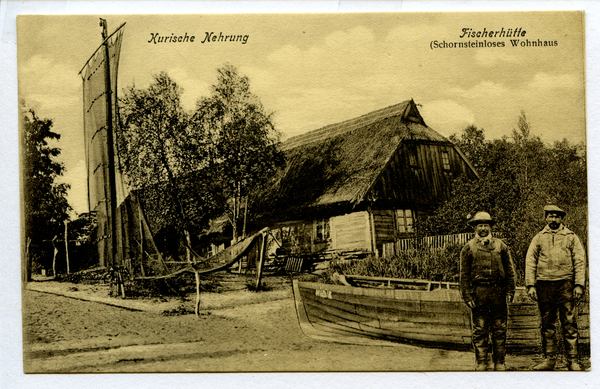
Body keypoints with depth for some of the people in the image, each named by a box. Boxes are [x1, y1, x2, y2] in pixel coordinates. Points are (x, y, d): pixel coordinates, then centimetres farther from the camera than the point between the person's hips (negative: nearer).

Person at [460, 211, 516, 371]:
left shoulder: (501, 246, 9)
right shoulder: (468, 248, 4)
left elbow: (510, 270, 10)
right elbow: (464, 274, 2)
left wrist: (510, 291, 1)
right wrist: (467, 296, -5)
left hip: (498, 292, 2)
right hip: (478, 292, -1)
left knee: (499, 330, 6)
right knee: (479, 330, 1)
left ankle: (499, 362, 15)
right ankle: (481, 363, 9)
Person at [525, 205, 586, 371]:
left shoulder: (571, 237, 10)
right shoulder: (538, 238, 12)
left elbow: (579, 262, 5)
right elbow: (530, 262, 8)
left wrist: (579, 285, -6)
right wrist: (530, 285, -2)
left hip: (565, 284, -1)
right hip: (544, 285, 2)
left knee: (569, 324, -3)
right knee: (547, 324, 6)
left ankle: (572, 360, 2)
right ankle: (549, 359, 13)